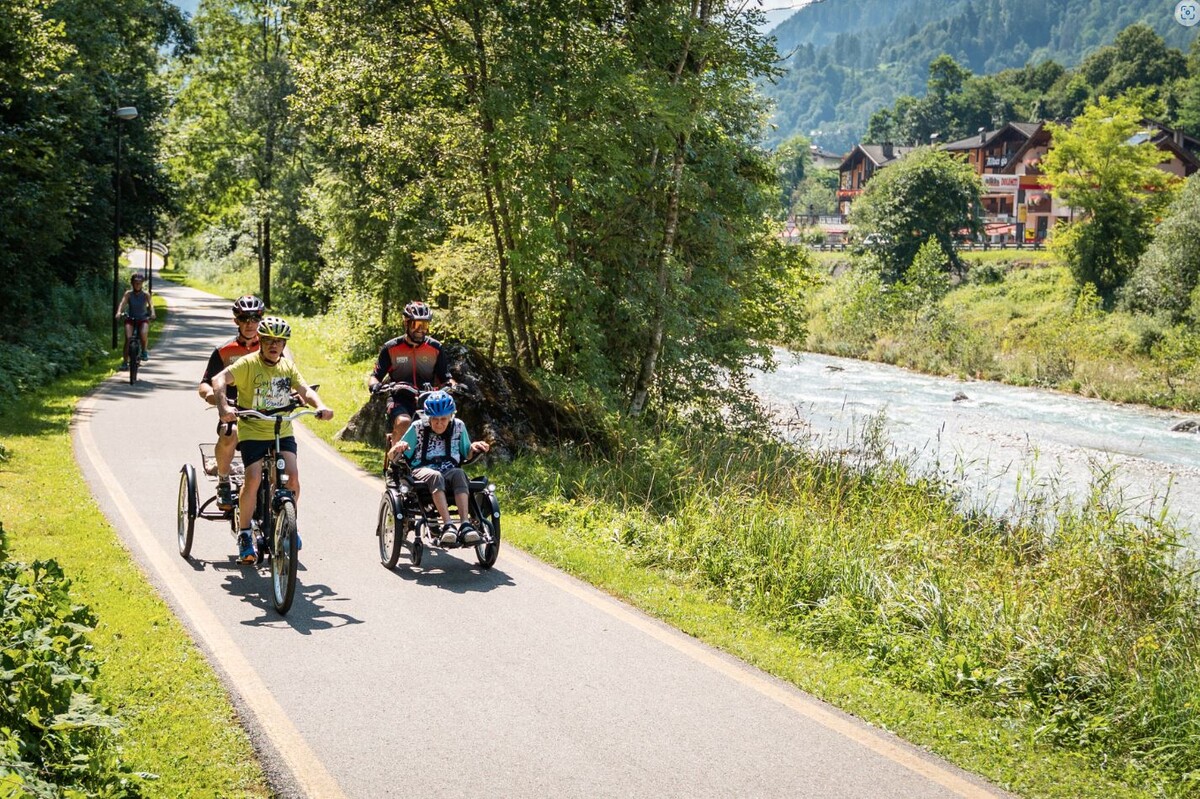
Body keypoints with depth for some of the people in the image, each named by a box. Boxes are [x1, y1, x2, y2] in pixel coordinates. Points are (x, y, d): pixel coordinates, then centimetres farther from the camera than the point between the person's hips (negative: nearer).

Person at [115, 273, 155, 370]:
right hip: (131, 319, 0)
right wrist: (119, 312, -38)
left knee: (143, 333, -30)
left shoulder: (146, 294, -5)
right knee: (128, 338, -20)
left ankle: (144, 351, -1)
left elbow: (151, 304, -19)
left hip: (143, 319, 0)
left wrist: (152, 314, -40)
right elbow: (122, 303, -18)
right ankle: (125, 361, -13)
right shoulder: (129, 293, -4)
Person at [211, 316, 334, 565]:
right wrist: (223, 406, -38)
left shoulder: (288, 366, 6)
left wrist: (320, 406, -22)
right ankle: (245, 535, -2)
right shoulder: (248, 363, -9)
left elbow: (305, 389, -1)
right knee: (253, 479, -19)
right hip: (252, 431, -3)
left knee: (292, 476, -15)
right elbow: (219, 379, -21)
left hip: (282, 432, 3)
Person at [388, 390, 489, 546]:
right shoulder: (418, 427, 0)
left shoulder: (458, 426, 6)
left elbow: (467, 455, 18)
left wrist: (473, 447, -5)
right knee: (435, 476, -38)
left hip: (449, 471, 2)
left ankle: (465, 524, -46)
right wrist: (397, 449, -21)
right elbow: (391, 457, 3)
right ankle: (448, 526, -50)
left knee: (459, 474, -35)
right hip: (422, 470, -2)